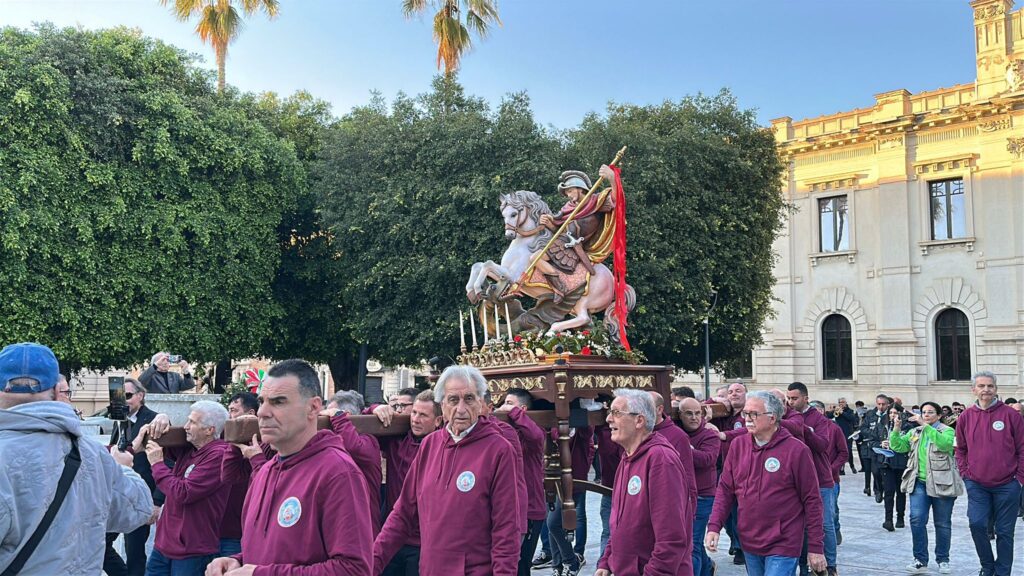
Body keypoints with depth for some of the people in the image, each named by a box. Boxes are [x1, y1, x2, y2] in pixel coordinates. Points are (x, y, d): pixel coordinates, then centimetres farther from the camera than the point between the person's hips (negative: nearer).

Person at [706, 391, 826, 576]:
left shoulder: (796, 450, -11)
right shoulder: (738, 445, 3)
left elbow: (812, 500, -7)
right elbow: (725, 489, 8)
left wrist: (816, 547, -6)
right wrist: (714, 526, -4)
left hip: (783, 547, -5)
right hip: (749, 543, 5)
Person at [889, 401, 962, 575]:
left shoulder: (947, 431, 0)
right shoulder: (914, 432, 14)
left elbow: (944, 443, -23)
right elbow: (897, 446, 4)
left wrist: (926, 425, -26)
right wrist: (896, 429, -12)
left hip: (941, 483, -3)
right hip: (919, 483, 3)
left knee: (943, 523, 7)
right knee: (917, 520, -8)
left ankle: (943, 560, 21)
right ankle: (920, 560, 0)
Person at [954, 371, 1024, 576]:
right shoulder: (966, 417, 2)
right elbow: (960, 449, 13)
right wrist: (965, 473, 5)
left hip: (1007, 485, -1)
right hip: (977, 485, 2)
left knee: (1004, 531, 6)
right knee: (977, 524, -9)